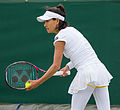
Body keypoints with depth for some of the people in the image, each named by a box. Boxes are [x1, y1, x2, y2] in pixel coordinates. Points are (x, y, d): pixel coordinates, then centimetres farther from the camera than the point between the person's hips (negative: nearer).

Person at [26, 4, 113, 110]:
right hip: (101, 70, 8)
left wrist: (37, 82, -6)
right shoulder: (72, 30, 18)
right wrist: (68, 66, 17)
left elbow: (56, 66, -11)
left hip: (87, 75, -8)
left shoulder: (60, 37, -6)